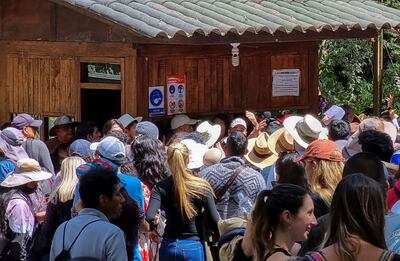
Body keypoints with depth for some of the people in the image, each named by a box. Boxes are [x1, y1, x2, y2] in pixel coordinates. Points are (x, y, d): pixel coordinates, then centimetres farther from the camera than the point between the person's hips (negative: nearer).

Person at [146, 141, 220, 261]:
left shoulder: (161, 188, -6)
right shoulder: (202, 187, -7)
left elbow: (150, 217, -18)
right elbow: (214, 221, -10)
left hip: (169, 246, 1)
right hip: (194, 246, -1)